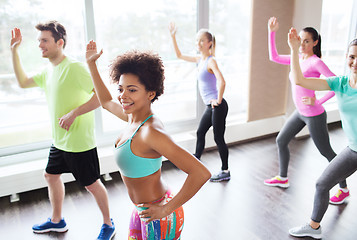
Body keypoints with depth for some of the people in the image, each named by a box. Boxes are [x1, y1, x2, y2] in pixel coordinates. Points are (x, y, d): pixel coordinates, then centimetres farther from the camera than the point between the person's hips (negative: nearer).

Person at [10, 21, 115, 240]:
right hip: (59, 140, 9)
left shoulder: (74, 68, -20)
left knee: (91, 184, 3)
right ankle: (56, 221, 44)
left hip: (79, 142, -9)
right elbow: (23, 82, 21)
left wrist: (73, 113, -27)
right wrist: (14, 51, 15)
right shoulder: (49, 71, 9)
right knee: (51, 175, 22)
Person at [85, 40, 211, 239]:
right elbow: (106, 102, 18)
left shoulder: (151, 132, -30)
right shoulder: (134, 117, -5)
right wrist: (91, 63, 19)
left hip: (158, 220, -8)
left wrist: (166, 209, -24)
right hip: (141, 211, 8)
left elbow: (201, 173, -34)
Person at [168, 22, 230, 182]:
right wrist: (173, 36, 17)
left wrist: (218, 100, -22)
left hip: (218, 107, -9)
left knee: (218, 138, 0)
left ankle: (225, 171, 14)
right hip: (210, 107, 9)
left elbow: (222, 82, -30)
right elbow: (179, 56, 22)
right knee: (200, 132, 19)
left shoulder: (211, 61, -15)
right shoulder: (200, 59, 11)